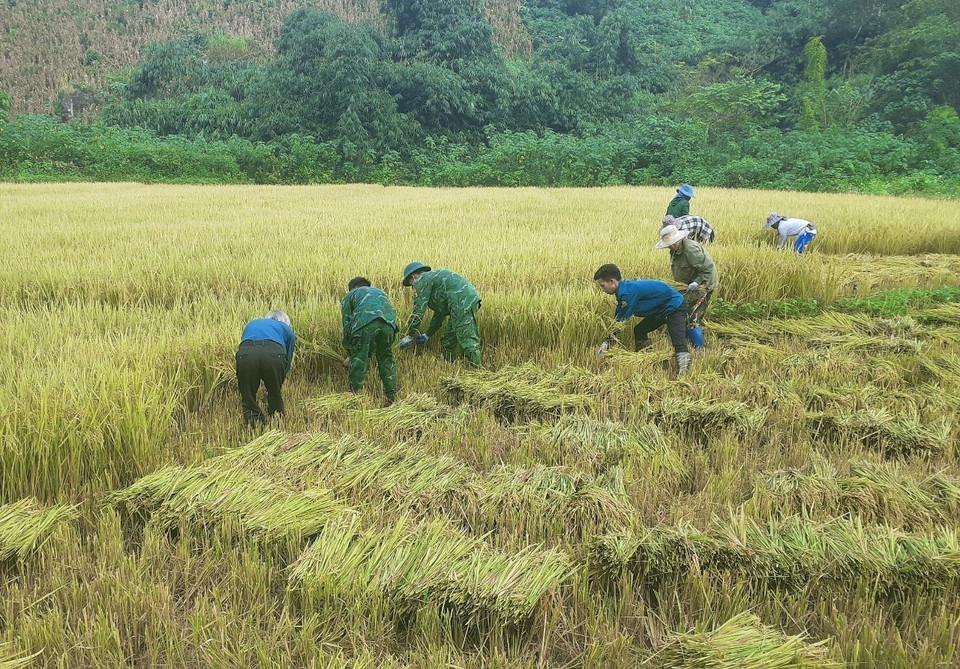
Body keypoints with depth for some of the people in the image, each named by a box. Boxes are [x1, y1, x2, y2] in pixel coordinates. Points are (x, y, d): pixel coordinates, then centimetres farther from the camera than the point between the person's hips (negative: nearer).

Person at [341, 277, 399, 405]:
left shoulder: (350, 295, 32)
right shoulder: (379, 291, 45)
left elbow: (347, 324, 25)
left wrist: (350, 354, 32)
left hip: (365, 322, -4)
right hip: (389, 321, 4)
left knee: (359, 360, 8)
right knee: (386, 359, 18)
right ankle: (391, 397, 16)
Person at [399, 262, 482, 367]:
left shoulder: (422, 280, 4)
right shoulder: (432, 277, 32)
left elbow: (418, 311, -1)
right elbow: (440, 312, 35)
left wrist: (409, 336, 7)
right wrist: (428, 334, 40)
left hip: (462, 302, -10)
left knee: (468, 341, -13)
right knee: (448, 341, 16)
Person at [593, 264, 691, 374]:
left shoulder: (629, 292, -29)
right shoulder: (623, 291, 2)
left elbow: (621, 321, -22)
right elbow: (617, 318, 10)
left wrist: (608, 342, -13)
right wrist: (609, 341, 6)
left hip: (675, 308, -11)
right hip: (661, 311, 11)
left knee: (679, 344, -22)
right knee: (639, 331, 15)